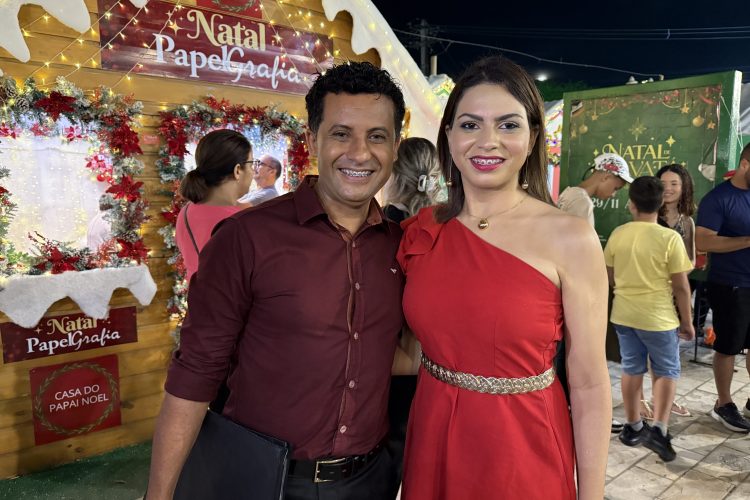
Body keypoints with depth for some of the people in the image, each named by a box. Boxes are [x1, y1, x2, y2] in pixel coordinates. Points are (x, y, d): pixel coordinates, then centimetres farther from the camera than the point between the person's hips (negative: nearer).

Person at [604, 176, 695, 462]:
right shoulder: (670, 238, -15)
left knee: (632, 369, 15)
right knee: (667, 371, 13)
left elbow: (609, 276, 7)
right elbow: (681, 286, -11)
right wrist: (687, 322, 1)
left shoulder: (617, 234, -4)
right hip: (658, 317, -4)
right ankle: (659, 429, 5)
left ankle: (633, 427, 26)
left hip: (623, 314, 4)